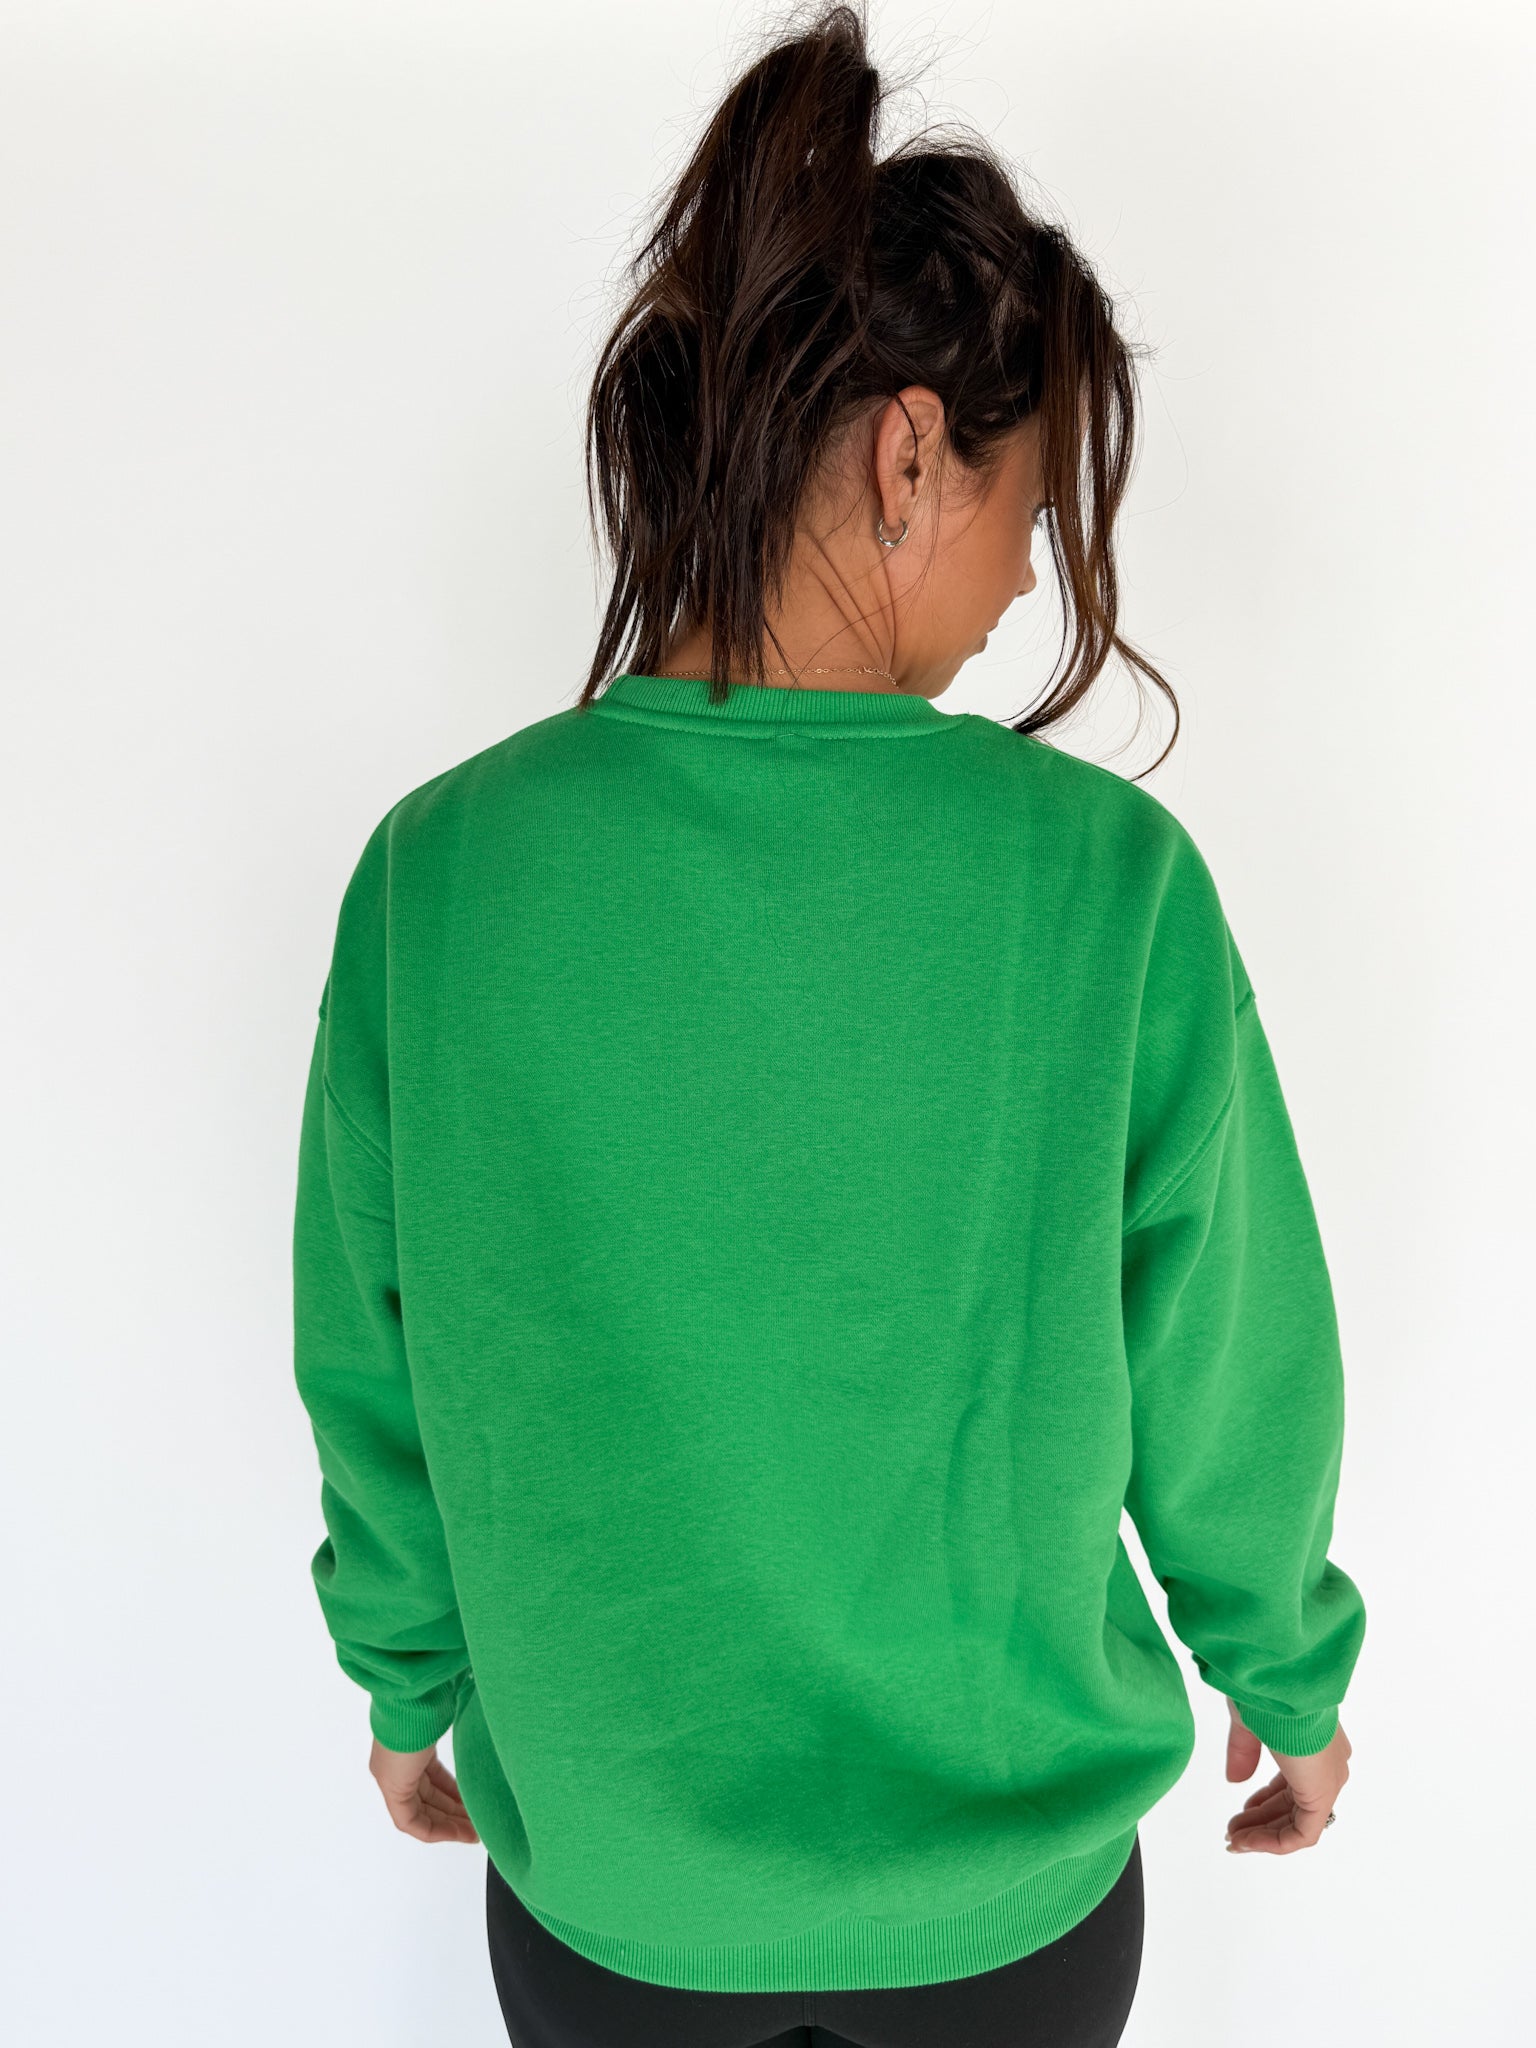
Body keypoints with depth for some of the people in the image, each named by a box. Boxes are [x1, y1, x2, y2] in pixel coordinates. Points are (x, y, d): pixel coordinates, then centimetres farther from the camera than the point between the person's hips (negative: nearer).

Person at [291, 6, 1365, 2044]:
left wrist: (411, 1679, 11)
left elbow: (372, 1376, -8)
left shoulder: (437, 868, -19)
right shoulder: (1112, 878, -23)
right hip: (1010, 1878, 0)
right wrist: (1292, 1671, 8)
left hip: (599, 1869, 1)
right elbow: (1227, 1371, -12)